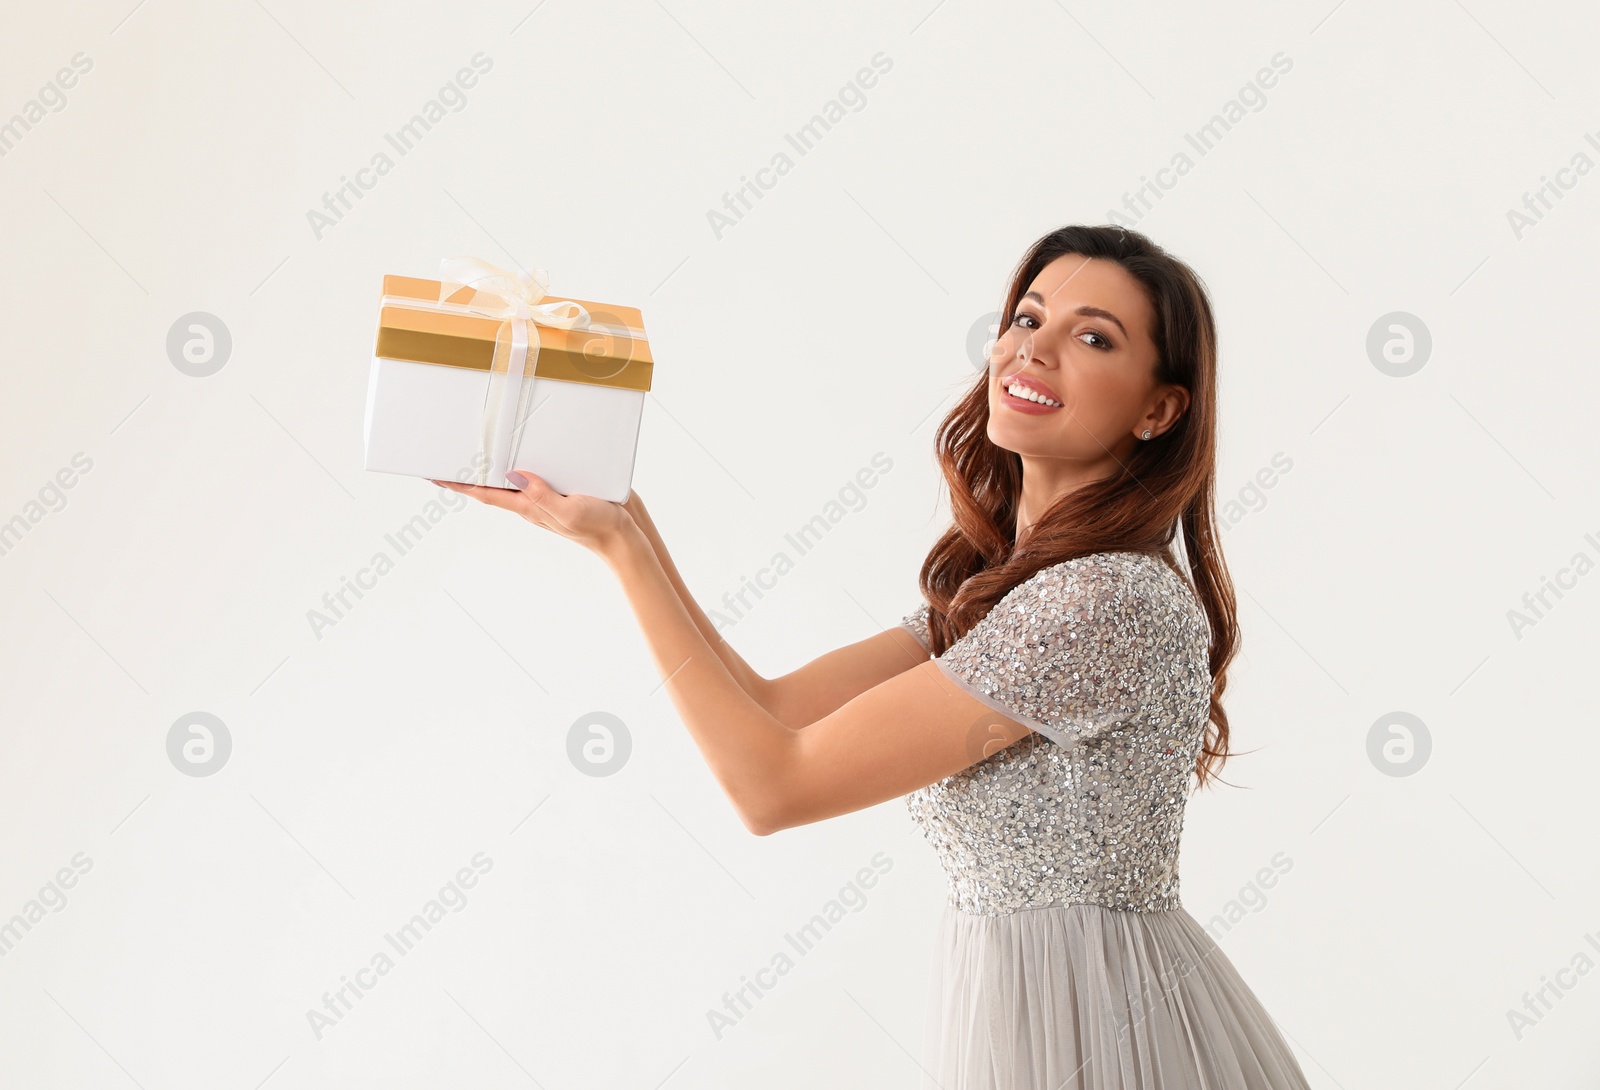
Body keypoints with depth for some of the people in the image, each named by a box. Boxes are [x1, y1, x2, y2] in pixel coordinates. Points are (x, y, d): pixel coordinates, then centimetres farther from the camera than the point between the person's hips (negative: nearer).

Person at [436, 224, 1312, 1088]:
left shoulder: (1109, 600, -23)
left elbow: (772, 785, -21)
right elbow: (774, 708, 4)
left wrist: (617, 548, -15)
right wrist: (628, 523, 3)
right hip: (1014, 1001, 8)